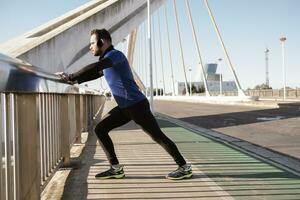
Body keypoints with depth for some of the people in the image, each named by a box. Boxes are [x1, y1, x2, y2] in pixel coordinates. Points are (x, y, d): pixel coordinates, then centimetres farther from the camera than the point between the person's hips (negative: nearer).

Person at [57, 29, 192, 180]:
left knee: (158, 136, -4)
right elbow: (95, 73, 31)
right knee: (100, 129, 5)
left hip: (137, 105, -9)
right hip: (125, 107, 9)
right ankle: (116, 168, 7)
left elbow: (94, 68, -30)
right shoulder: (106, 60, 17)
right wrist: (76, 80, 16)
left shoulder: (115, 54, -14)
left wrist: (71, 77, -25)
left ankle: (184, 168, 7)